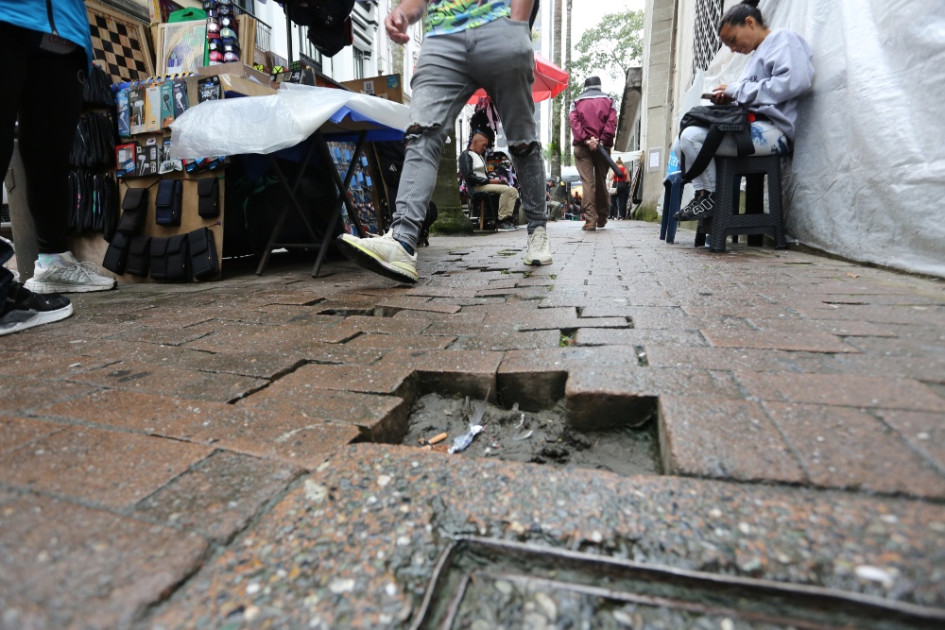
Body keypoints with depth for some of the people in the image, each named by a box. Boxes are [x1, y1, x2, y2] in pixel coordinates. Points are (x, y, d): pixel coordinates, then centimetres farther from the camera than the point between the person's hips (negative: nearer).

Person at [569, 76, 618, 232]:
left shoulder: (576, 102, 14)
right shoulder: (608, 100, 15)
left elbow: (574, 122, -4)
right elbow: (612, 122, -2)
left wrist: (586, 139, -13)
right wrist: (602, 141, -11)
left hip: (582, 146, -1)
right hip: (602, 147, 1)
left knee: (587, 182, -7)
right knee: (601, 181, 11)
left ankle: (590, 220, -16)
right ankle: (602, 218, 17)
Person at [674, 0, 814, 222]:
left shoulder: (783, 39, 2)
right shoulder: (759, 54, 28)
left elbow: (794, 81, -16)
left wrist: (736, 90, -9)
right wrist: (729, 100, 4)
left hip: (772, 129, -10)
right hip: (752, 127, 10)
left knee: (692, 137, -24)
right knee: (681, 143, 2)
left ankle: (710, 197, -11)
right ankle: (703, 195, -10)